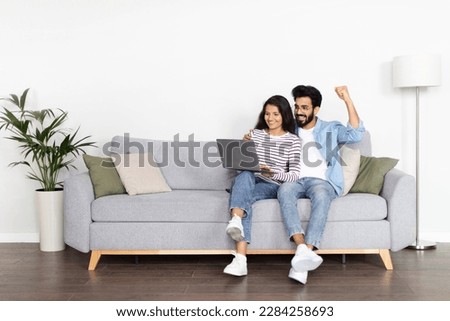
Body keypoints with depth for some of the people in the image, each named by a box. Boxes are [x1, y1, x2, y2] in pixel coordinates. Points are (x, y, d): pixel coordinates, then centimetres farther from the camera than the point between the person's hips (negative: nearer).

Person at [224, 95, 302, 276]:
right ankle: (236, 229, -61)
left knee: (243, 196, -35)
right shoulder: (255, 134, 15)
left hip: (273, 186, -2)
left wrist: (273, 174, -21)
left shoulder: (293, 140, 4)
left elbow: (295, 176, -4)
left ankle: (239, 251, -54)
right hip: (251, 182, 2)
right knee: (245, 175, -36)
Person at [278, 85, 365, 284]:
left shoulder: (331, 129, 15)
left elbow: (355, 135, -3)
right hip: (295, 180, 2)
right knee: (284, 190, -35)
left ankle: (304, 255, -49)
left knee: (321, 195, -39)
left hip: (321, 181, -2)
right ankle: (302, 248, -49)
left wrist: (347, 100, -7)